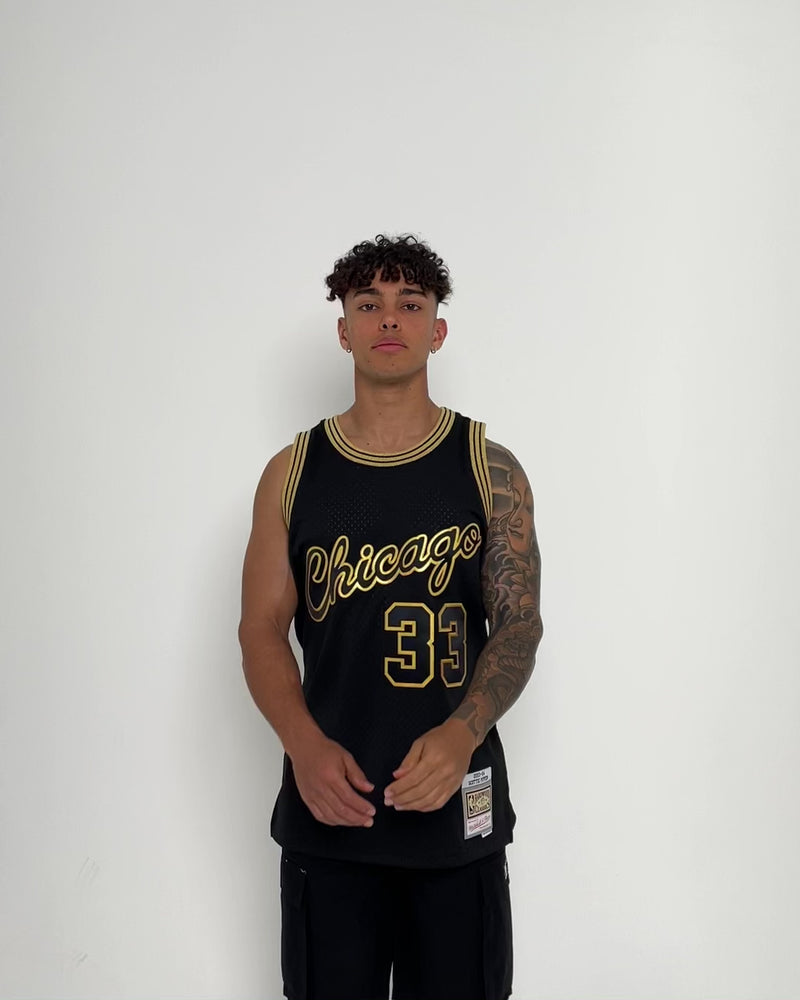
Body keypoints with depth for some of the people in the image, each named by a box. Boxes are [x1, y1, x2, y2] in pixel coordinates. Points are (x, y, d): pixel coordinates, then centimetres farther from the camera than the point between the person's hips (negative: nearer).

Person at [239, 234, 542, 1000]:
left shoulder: (489, 469, 0)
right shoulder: (293, 472, 3)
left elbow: (519, 626, -4)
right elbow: (262, 630, 1)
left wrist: (461, 735, -20)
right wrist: (305, 747, -15)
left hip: (457, 800, 0)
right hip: (329, 796, 1)